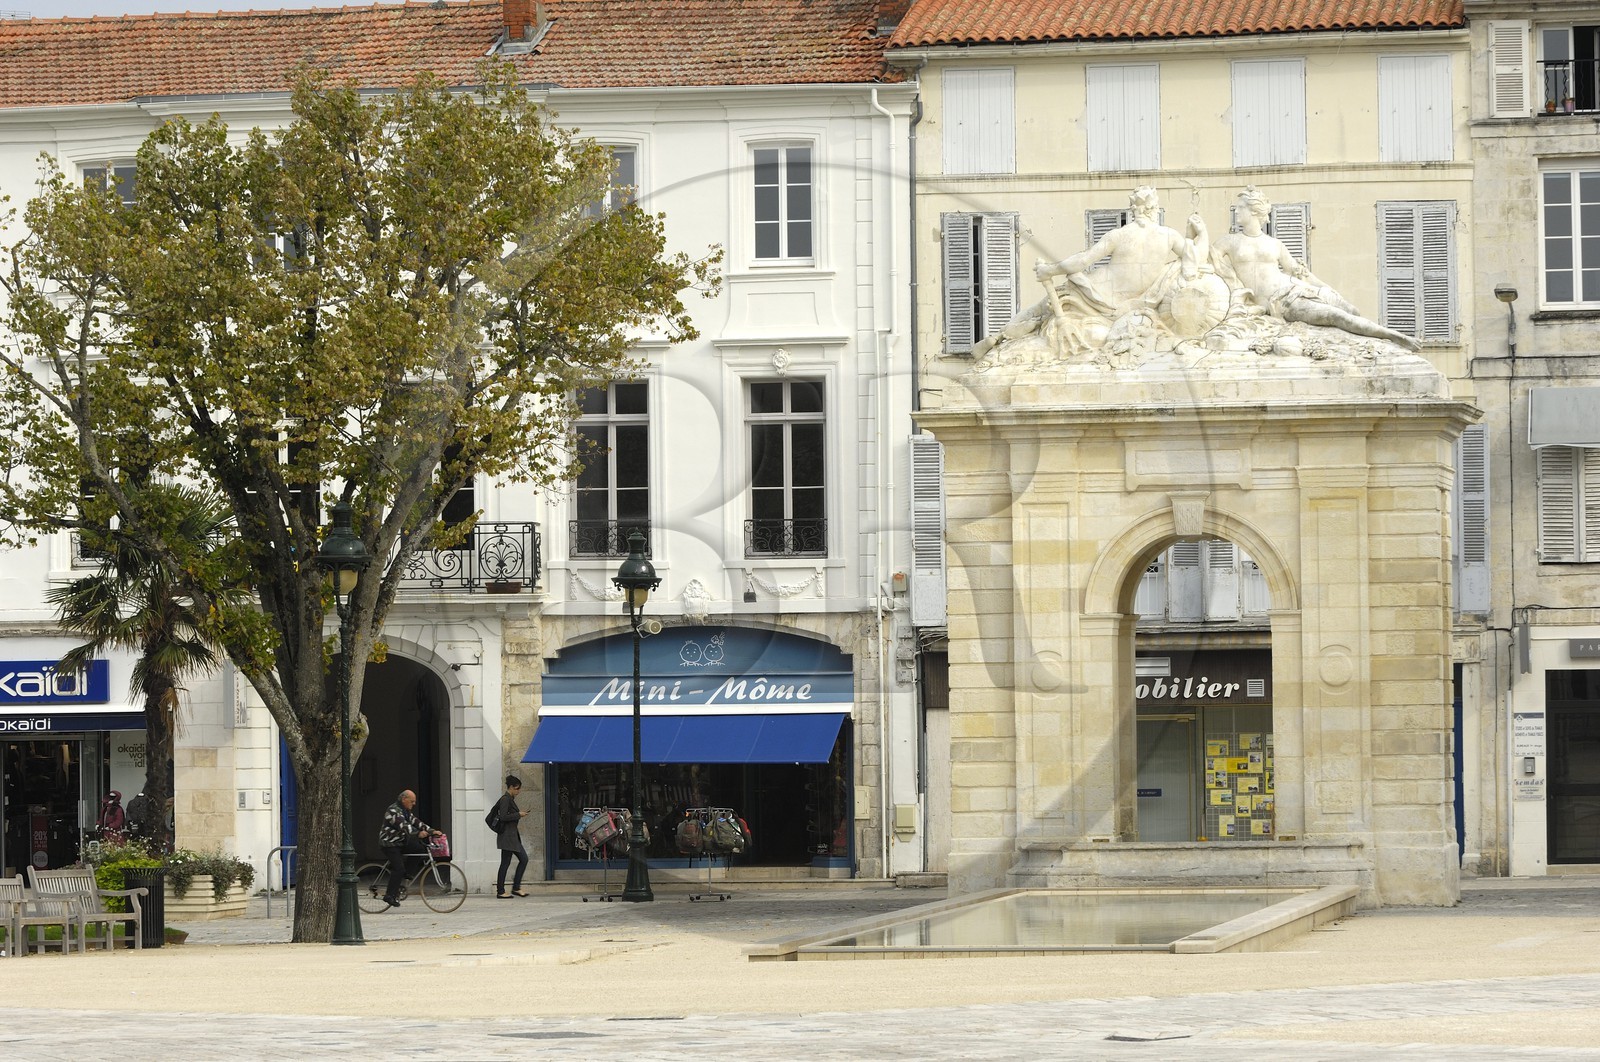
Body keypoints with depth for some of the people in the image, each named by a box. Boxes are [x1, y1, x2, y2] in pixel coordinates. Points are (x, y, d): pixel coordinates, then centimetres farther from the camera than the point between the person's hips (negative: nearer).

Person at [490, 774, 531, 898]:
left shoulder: (510, 800, 15)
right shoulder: (505, 800, -14)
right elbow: (503, 817, -23)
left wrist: (520, 814, 13)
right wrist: (519, 815, -16)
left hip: (513, 836, 10)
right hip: (506, 836, -10)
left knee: (524, 859, 8)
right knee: (505, 863, -4)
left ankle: (516, 888, 12)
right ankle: (500, 892, 2)